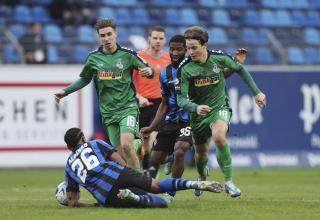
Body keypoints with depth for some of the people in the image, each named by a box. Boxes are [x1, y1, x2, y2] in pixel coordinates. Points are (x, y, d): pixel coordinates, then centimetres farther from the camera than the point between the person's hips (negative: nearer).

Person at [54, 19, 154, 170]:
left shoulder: (127, 54, -4)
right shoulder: (93, 58, 4)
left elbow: (147, 70, 3)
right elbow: (84, 79, 20)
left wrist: (149, 71, -21)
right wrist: (65, 92, 11)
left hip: (128, 107, -4)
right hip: (108, 111, 4)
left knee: (126, 145, -24)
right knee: (120, 153, 2)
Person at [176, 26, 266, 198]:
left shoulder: (219, 58, -14)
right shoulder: (185, 69, -16)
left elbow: (240, 69, 6)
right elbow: (181, 99, -17)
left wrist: (257, 92, 6)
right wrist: (195, 108, -38)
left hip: (220, 108, -2)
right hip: (199, 113, 2)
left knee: (218, 136, -33)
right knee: (201, 153, 15)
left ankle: (228, 181, -24)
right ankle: (202, 177, 53)